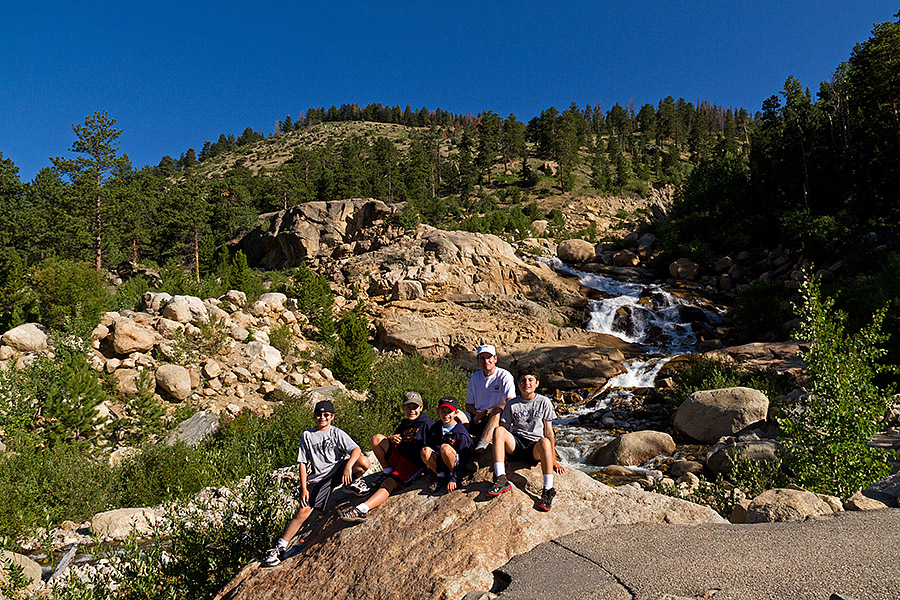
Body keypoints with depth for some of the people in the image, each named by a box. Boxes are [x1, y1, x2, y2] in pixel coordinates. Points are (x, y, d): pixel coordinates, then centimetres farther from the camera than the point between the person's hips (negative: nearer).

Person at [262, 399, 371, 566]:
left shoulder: (337, 432, 4)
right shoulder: (307, 435, 10)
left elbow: (356, 449, -10)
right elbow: (303, 463, 8)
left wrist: (348, 466, -31)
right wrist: (304, 488, -2)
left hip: (338, 469, -1)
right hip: (319, 478, 1)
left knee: (364, 462, -29)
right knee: (303, 511, -12)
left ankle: (353, 483, 1)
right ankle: (281, 547, 3)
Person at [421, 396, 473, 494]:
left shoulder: (461, 433, -13)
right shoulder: (435, 428, 3)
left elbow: (462, 459, -15)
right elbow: (431, 446, 9)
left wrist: (453, 479, -21)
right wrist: (434, 473, 5)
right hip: (440, 464, 5)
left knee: (444, 448, -35)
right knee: (425, 451, -25)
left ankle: (452, 475, -11)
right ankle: (441, 476, -5)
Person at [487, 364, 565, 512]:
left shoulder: (544, 402, 5)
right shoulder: (512, 404, 9)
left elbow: (548, 431, 3)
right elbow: (505, 428, 8)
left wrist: (553, 459, -2)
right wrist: (503, 454, -4)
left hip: (535, 449, -2)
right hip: (516, 444, 2)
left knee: (544, 441, -38)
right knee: (498, 430, -28)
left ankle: (548, 490, -32)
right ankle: (501, 480, -32)